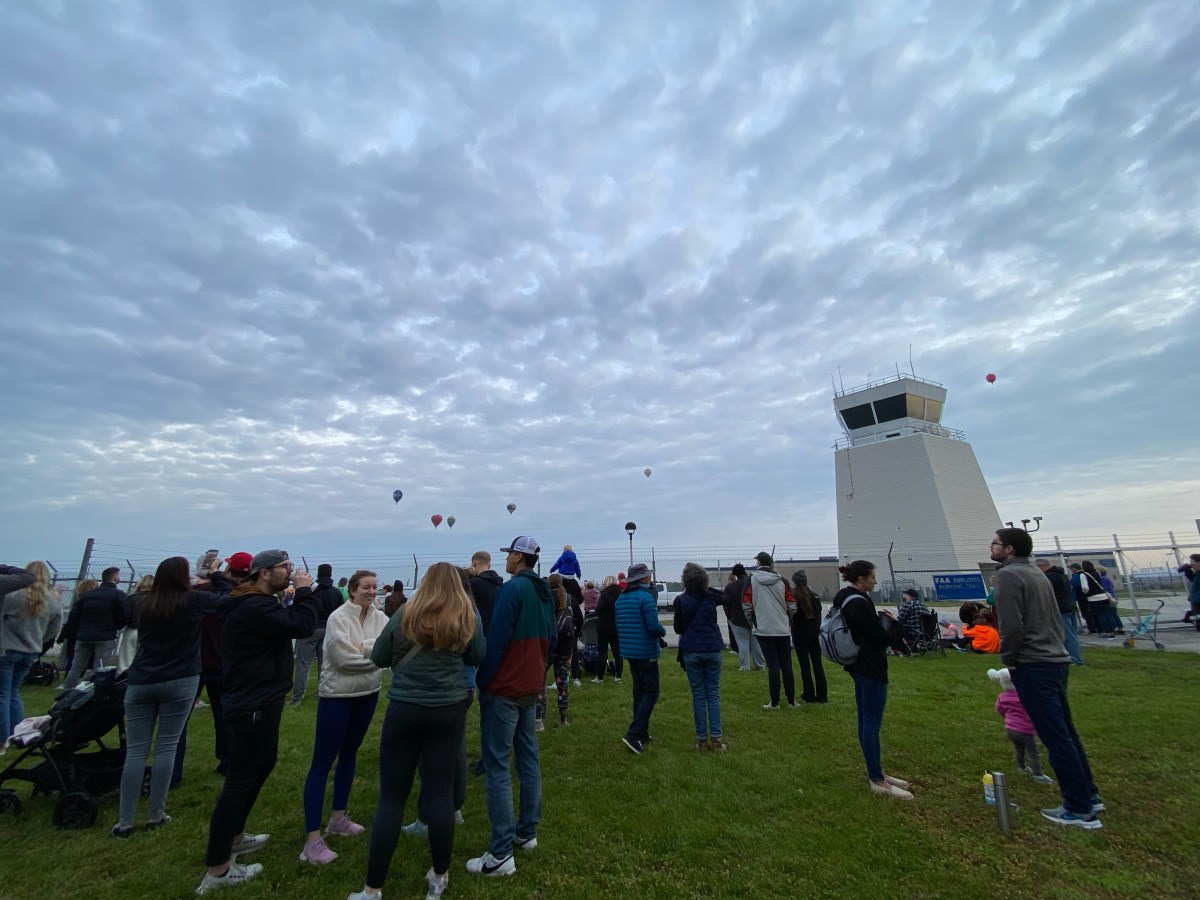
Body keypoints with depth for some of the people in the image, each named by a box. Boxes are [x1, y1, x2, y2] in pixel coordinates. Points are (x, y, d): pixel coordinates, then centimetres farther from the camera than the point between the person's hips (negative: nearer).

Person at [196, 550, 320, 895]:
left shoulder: (256, 603, 11)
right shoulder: (255, 606, -25)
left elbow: (288, 622, 12)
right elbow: (302, 626, -30)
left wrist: (295, 595, -1)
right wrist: (305, 591, -19)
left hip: (258, 700, 11)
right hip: (254, 705, -11)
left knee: (264, 763, 25)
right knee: (240, 779, 0)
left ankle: (234, 836, 42)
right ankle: (217, 869, 13)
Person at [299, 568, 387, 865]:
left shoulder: (381, 617, -1)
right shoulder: (338, 618, -16)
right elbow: (344, 657, -23)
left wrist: (362, 647, -22)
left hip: (368, 694, 6)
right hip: (337, 695, -6)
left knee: (349, 754, 19)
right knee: (322, 763, -1)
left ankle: (338, 818, 35)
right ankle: (313, 839, 6)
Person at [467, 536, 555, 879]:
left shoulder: (512, 588, -18)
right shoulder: (545, 593, 7)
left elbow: (496, 638, -21)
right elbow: (550, 640, 12)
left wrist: (482, 680, -10)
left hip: (503, 688, -8)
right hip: (530, 687, 8)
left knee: (497, 767, -1)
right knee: (528, 759, 17)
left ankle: (501, 854, 5)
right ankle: (527, 832, 29)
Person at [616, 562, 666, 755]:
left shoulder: (621, 598, 7)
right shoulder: (645, 597, -17)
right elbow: (654, 626, -23)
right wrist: (663, 632, 1)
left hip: (629, 652, 8)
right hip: (646, 652, -8)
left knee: (639, 691, 17)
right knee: (651, 693, 1)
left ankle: (642, 734, 24)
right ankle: (633, 734, -6)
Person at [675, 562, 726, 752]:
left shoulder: (680, 600, -8)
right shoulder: (711, 597, -1)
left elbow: (677, 628, -1)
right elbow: (725, 597, 22)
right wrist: (710, 589, 18)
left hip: (691, 651, -1)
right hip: (712, 649, 2)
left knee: (698, 695, 7)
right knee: (713, 694, 9)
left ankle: (702, 740, 12)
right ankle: (716, 738, 8)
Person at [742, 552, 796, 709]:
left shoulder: (751, 579, -6)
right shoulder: (782, 581, 0)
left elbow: (746, 605, -6)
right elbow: (792, 606, 1)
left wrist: (752, 622, 10)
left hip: (763, 629, -2)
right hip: (783, 629, 2)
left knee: (773, 665, 2)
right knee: (786, 665, 11)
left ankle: (774, 702, 5)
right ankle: (791, 701, 18)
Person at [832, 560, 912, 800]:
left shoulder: (844, 597, 8)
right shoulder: (859, 603, -24)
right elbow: (880, 637, -19)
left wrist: (879, 617, 4)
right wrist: (884, 618, -1)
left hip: (859, 664, 10)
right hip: (870, 667, -10)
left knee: (866, 721, 16)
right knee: (873, 723, -2)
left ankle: (875, 772, 28)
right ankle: (877, 780, 8)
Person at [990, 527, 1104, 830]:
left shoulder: (1008, 574, -15)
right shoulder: (1037, 574, 14)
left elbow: (1011, 625, -21)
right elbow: (1056, 619, 19)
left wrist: (1008, 658, -7)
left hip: (1032, 666, -10)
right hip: (1057, 660, 10)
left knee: (1056, 737, -1)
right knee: (1066, 732, 19)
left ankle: (1080, 809, 8)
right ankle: (1089, 796, 29)